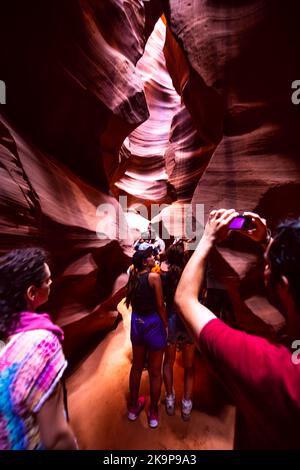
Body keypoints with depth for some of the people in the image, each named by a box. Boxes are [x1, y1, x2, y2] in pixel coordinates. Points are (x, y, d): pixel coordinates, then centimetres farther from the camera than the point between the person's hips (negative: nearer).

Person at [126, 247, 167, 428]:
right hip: (153, 324, -6)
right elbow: (160, 306, -16)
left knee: (137, 367, 25)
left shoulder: (133, 277, -1)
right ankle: (153, 413, 38)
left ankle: (133, 407, 46)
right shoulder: (154, 277, -19)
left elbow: (132, 302, 1)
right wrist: (166, 325, -4)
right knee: (155, 371, 17)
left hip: (137, 323, 6)